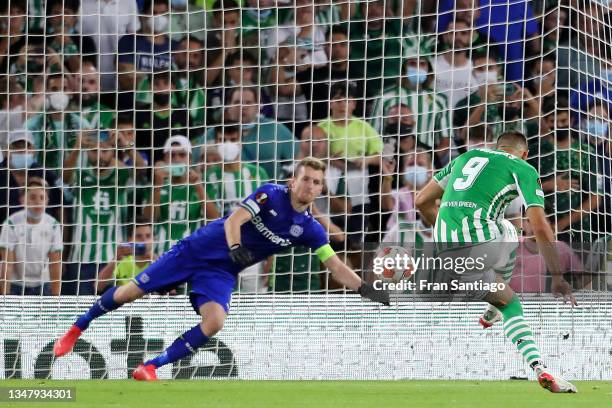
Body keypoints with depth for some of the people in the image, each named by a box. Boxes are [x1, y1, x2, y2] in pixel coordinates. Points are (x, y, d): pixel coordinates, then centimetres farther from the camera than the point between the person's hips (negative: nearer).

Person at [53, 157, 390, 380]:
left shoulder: (309, 229, -3)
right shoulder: (271, 194, -14)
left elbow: (335, 266, 0)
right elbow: (233, 221, -23)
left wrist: (366, 290, -10)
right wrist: (236, 248, -42)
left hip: (220, 273, 3)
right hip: (197, 249, -3)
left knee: (214, 323, -24)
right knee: (131, 292, -2)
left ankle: (149, 368, -12)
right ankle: (78, 328, 23)